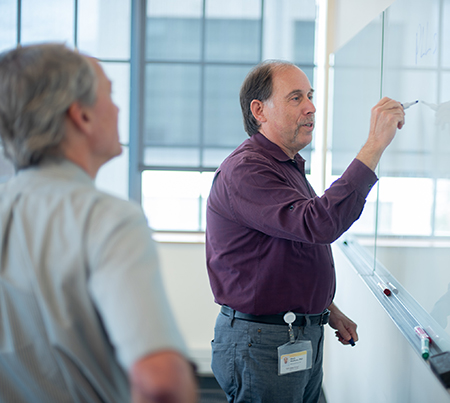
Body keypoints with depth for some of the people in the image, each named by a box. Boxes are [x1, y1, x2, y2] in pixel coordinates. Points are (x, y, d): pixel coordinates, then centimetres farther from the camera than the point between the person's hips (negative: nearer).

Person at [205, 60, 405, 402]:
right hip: (262, 344, -9)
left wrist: (328, 309, 20)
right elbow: (321, 224, -34)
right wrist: (376, 144, -31)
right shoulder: (245, 170, -20)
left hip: (303, 338, 10)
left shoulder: (289, 167, 15)